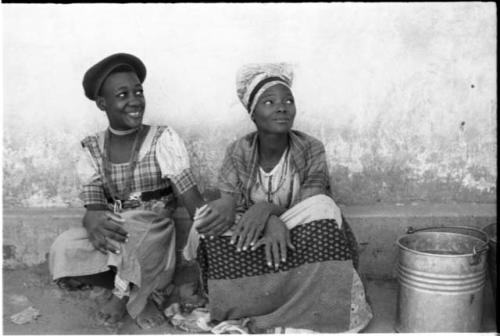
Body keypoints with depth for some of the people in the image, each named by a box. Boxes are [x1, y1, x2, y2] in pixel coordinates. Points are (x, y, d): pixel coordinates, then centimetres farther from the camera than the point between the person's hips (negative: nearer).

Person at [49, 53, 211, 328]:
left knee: (136, 224, -34)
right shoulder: (91, 149, 2)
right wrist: (95, 224, -31)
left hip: (152, 245, -3)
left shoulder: (163, 140, -8)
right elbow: (93, 208, -6)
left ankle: (124, 294, -8)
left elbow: (194, 202, -15)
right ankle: (139, 294, -5)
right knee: (65, 249, -25)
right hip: (110, 242, 3)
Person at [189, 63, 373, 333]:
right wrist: (271, 222, -37)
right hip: (249, 249, 0)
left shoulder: (311, 149, -10)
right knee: (211, 225, -27)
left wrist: (266, 208, -37)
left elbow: (313, 208, -18)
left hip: (300, 245, 0)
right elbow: (230, 206, -16)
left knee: (323, 208, -29)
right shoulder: (238, 153, -8)